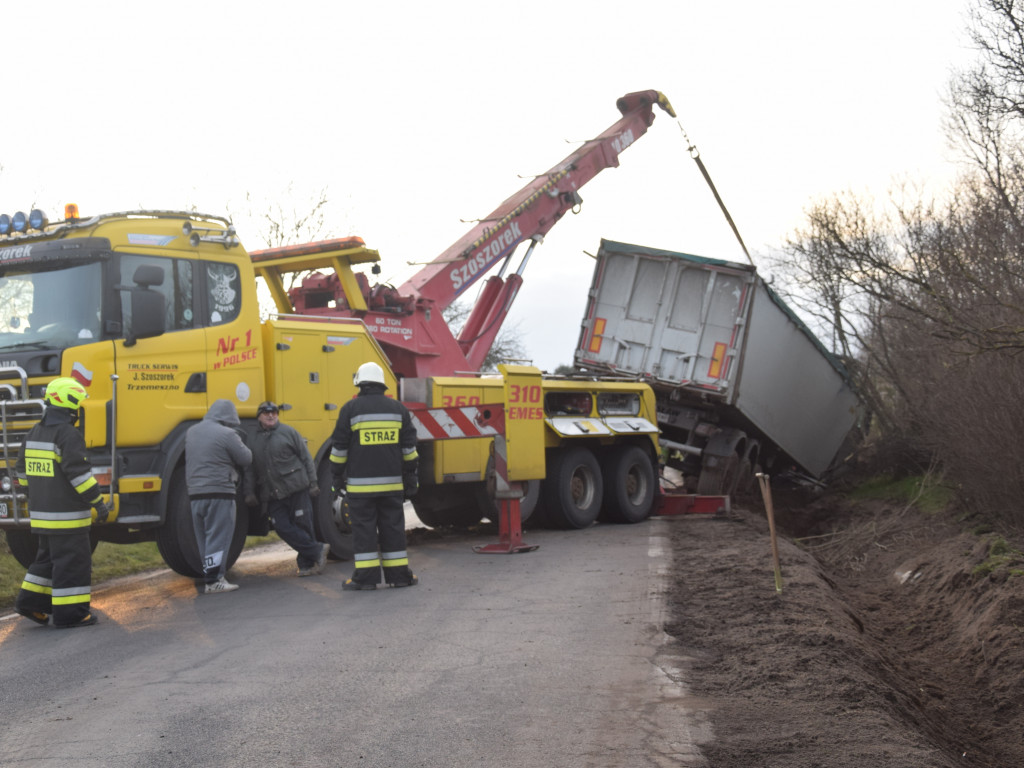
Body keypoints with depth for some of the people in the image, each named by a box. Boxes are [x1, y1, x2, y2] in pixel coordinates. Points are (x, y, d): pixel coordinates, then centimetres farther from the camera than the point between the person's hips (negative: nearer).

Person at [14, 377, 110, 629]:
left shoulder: (34, 434, 11)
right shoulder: (69, 435, -16)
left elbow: (23, 470, 18)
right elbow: (78, 473, -22)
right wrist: (98, 502, -18)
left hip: (41, 512, 9)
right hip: (67, 514, -9)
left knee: (49, 558, 21)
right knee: (73, 561, -2)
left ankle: (30, 600, 19)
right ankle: (70, 613, 0)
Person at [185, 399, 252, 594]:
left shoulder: (192, 432, 11)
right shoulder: (227, 435, -11)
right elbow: (246, 459, -5)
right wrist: (240, 445, 13)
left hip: (195, 493, 7)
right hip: (219, 492, -7)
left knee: (204, 538, 13)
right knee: (218, 537, -3)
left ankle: (209, 575, 17)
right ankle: (214, 581, -6)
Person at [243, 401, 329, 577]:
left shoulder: (288, 432, 4)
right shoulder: (254, 439, 11)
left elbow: (306, 458, 3)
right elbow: (250, 468, 12)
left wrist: (313, 483, -2)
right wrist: (250, 493, 3)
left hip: (297, 489, -3)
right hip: (272, 496, 3)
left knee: (303, 525, -3)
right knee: (283, 528, -9)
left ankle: (307, 563, 10)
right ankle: (318, 551, -2)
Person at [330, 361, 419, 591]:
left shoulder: (351, 409, -3)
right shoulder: (397, 408, 7)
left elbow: (339, 447, -1)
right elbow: (409, 447, 10)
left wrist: (337, 477, 8)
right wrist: (410, 477, 16)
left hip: (360, 483, -3)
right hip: (391, 483, 3)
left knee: (364, 529, 0)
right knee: (393, 528, 7)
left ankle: (366, 577, -1)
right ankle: (398, 574, 9)